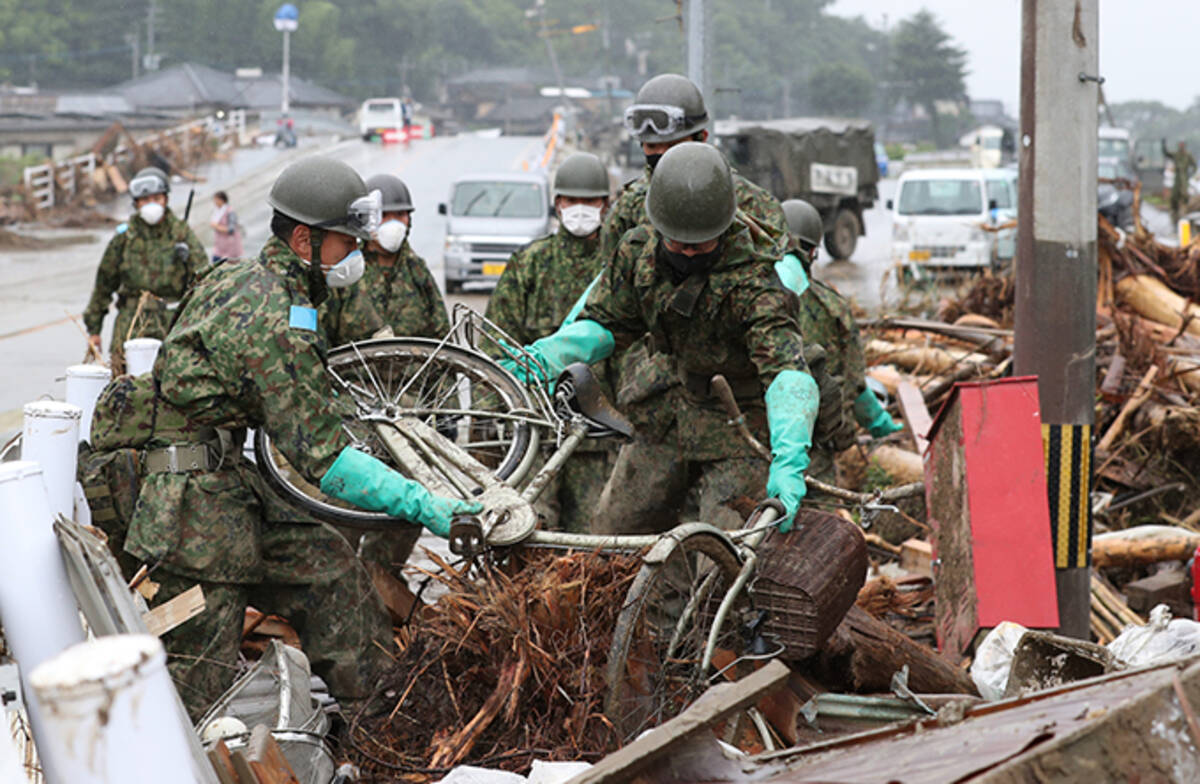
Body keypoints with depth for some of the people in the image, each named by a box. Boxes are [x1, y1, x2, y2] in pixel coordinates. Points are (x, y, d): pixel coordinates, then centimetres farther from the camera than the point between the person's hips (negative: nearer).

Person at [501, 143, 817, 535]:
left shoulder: (751, 282, -29)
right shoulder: (640, 249, -9)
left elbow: (788, 371, -41)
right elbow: (606, 321, 5)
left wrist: (789, 459, -56)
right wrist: (550, 353, -16)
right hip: (672, 414, 6)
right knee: (612, 531, 9)